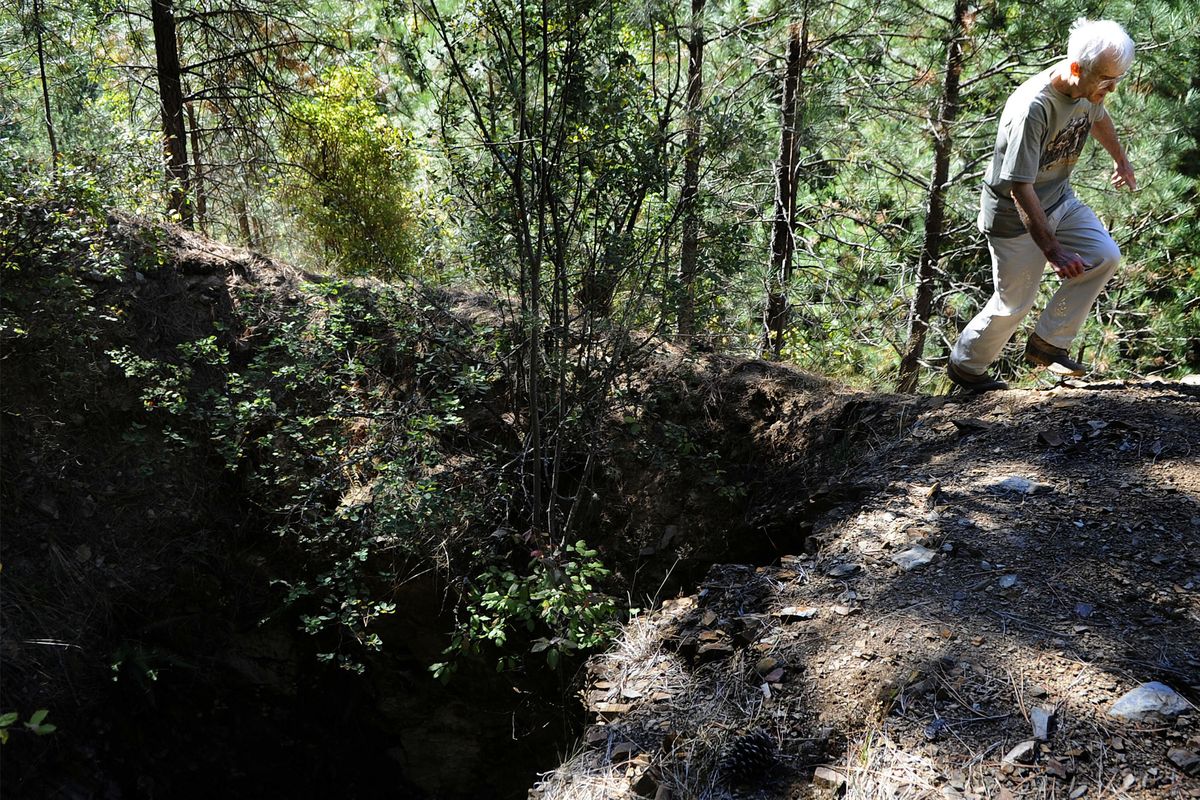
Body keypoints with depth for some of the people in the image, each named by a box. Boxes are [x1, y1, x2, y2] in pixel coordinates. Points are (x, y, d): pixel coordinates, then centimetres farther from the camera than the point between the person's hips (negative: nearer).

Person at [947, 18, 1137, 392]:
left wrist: (1121, 160, 35)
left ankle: (1047, 343, 9)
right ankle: (964, 367, 25)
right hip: (1014, 212, -8)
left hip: (1059, 199, 8)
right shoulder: (1033, 107, -35)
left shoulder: (1090, 88, -9)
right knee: (1014, 302, 2)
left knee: (1104, 257, -2)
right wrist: (1052, 250, -38)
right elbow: (1020, 187, -35)